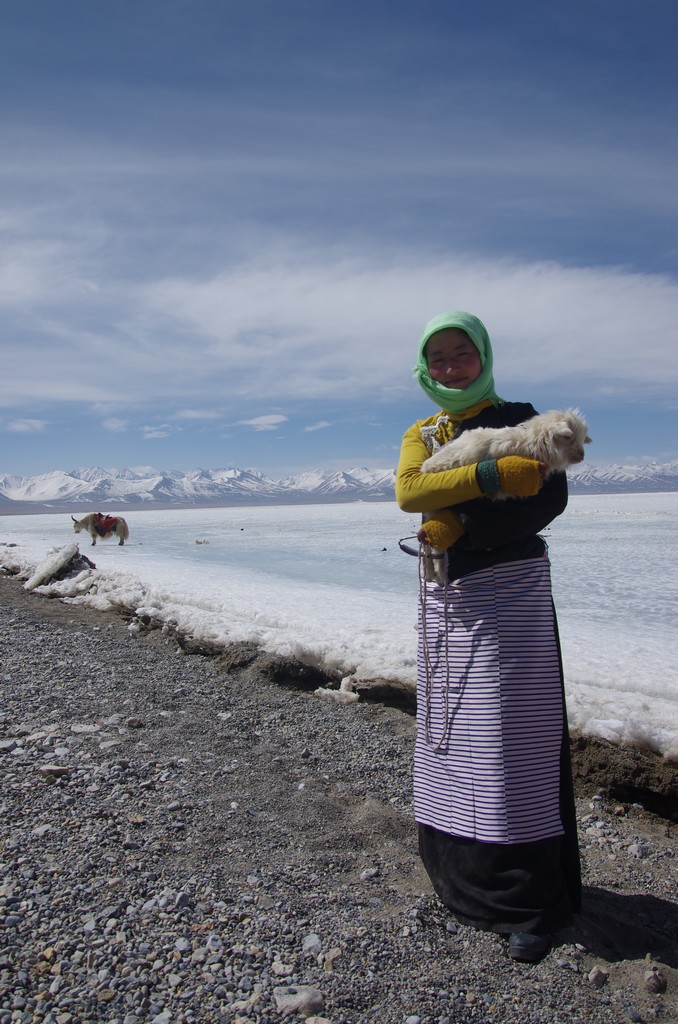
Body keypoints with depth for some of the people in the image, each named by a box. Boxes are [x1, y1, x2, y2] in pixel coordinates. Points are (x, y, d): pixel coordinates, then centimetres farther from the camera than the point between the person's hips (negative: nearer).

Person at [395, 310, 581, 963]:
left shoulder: (520, 420, 1)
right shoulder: (420, 435, 13)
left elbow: (548, 498, -14)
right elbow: (408, 493, -9)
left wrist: (458, 525, -20)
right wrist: (491, 474, -20)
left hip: (508, 590, -4)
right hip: (444, 597, 5)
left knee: (509, 736, -5)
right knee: (450, 733, 10)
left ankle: (528, 904, 11)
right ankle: (460, 877, 28)